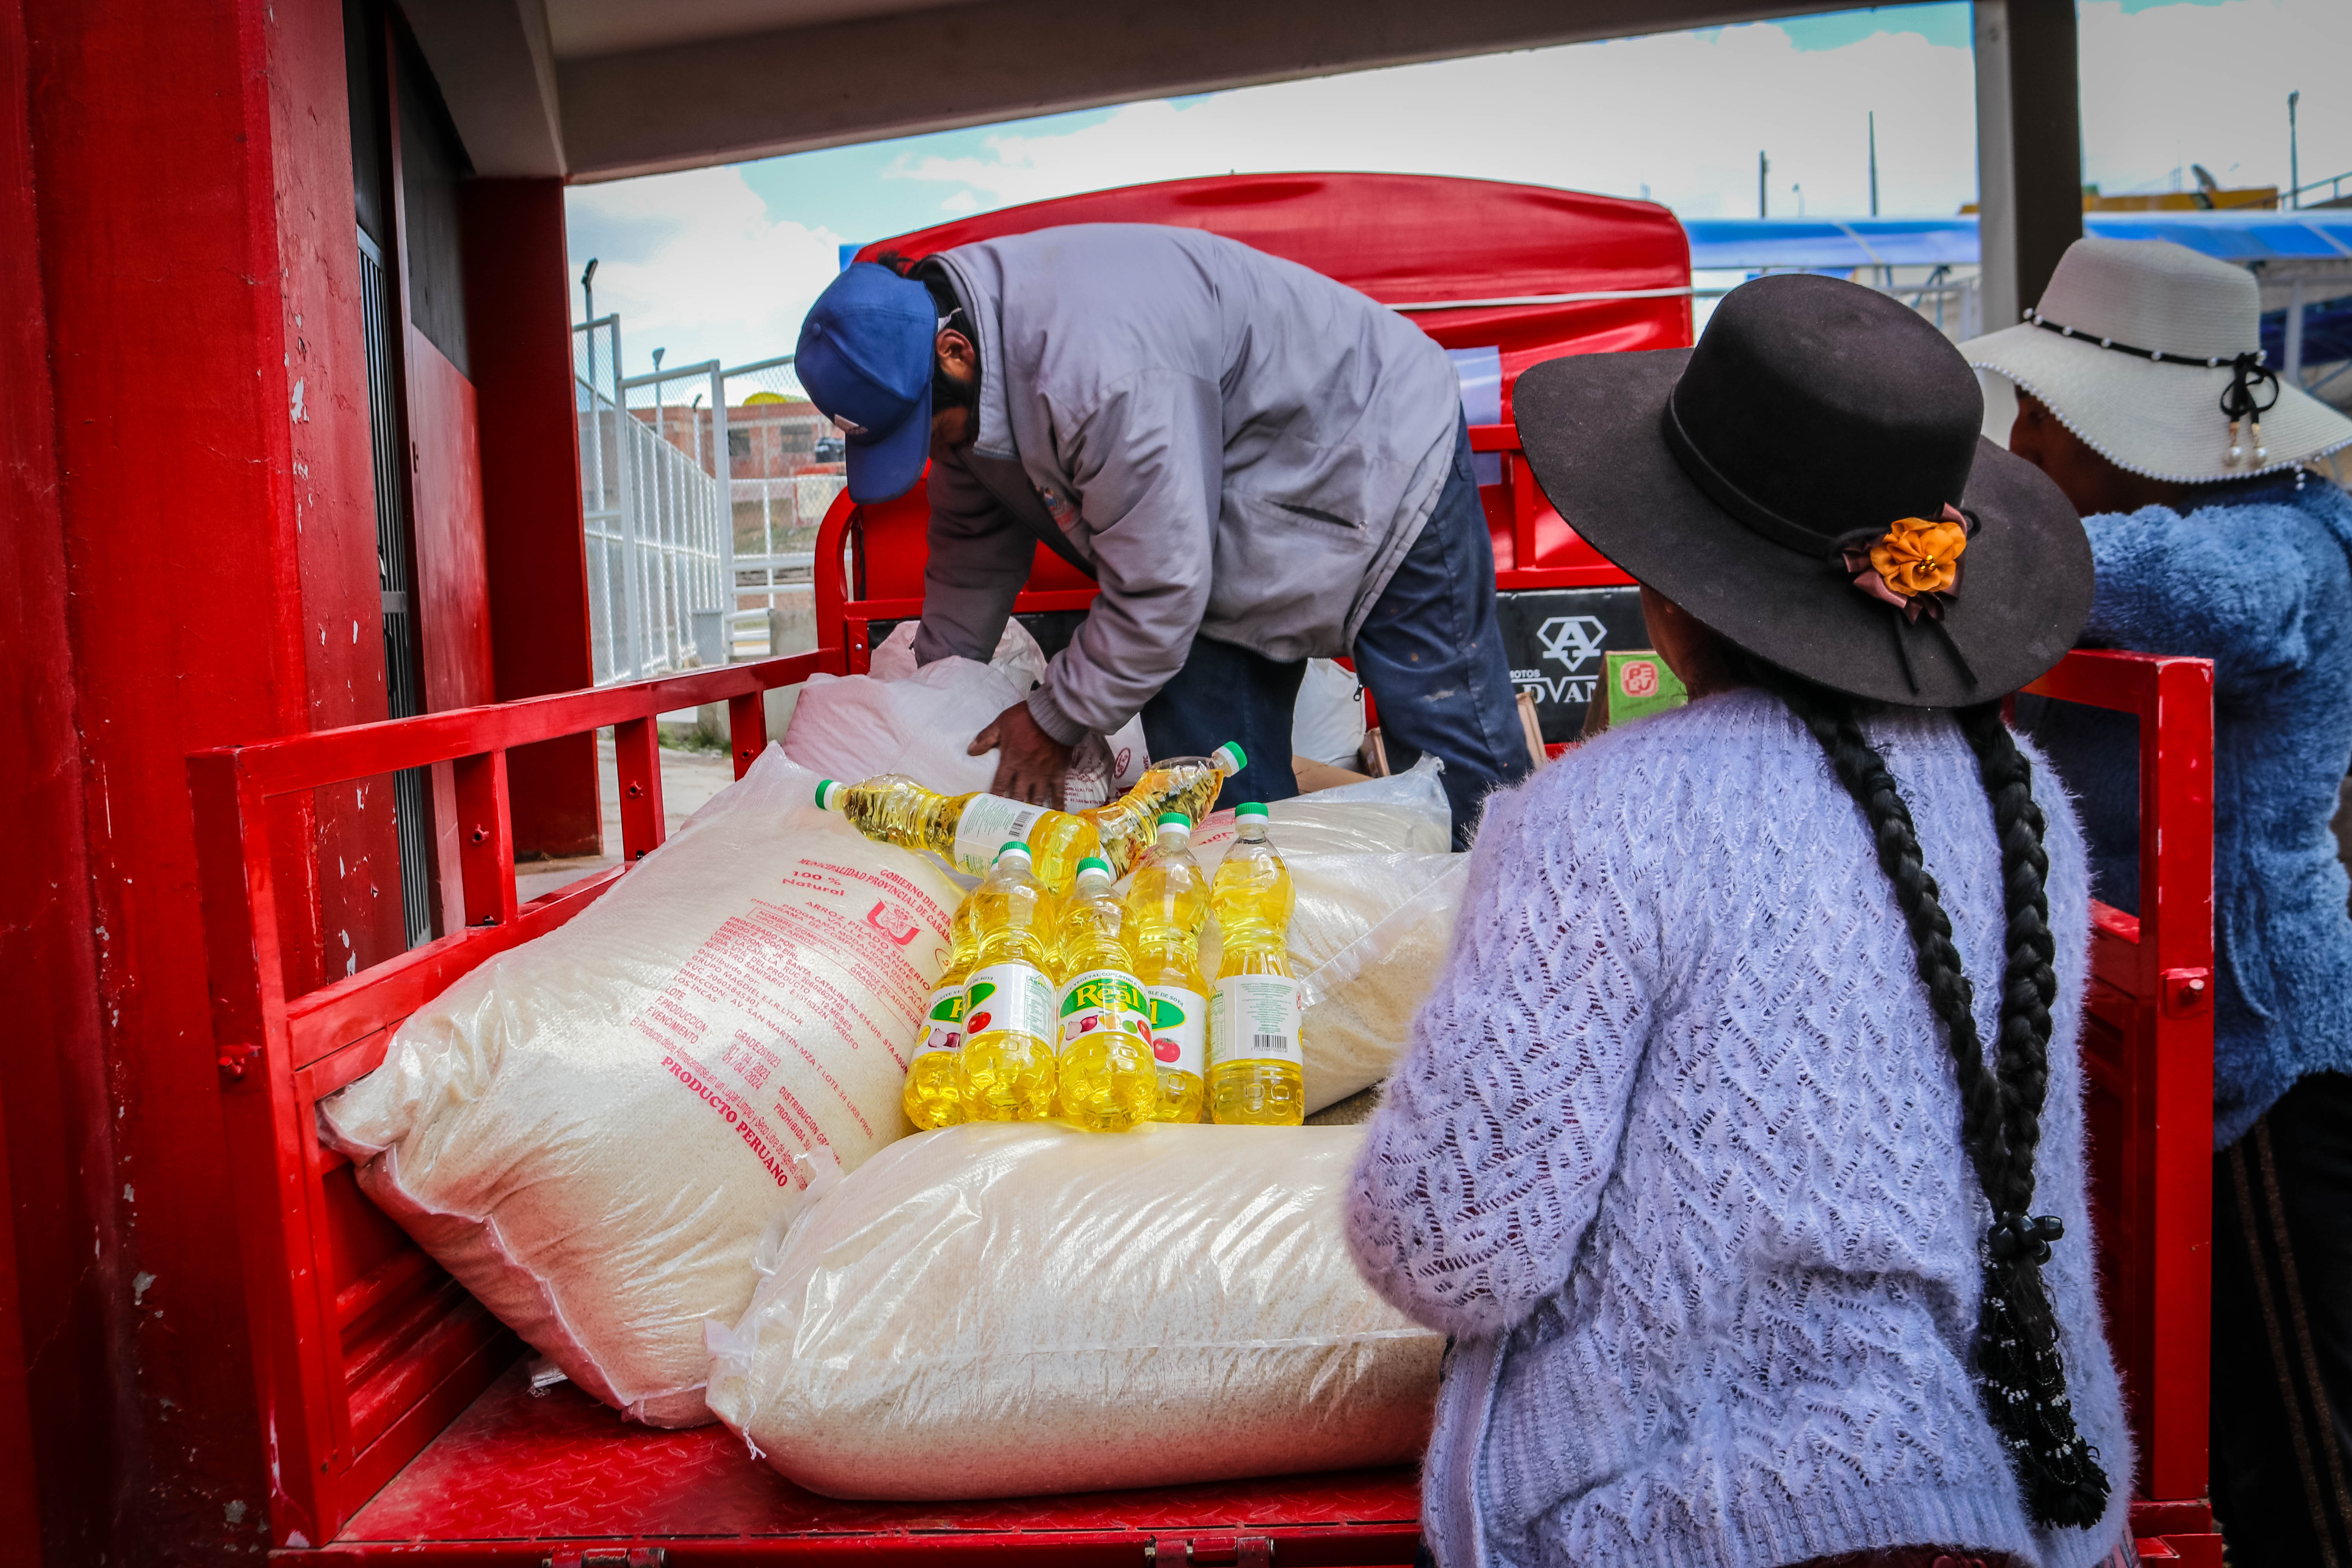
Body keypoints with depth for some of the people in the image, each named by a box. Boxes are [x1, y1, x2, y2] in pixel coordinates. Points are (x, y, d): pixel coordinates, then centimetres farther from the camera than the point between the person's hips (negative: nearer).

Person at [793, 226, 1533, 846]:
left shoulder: (1099, 366, -40)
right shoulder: (968, 378, -10)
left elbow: (1159, 590, -32)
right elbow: (973, 546, 8)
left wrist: (1055, 720, -18)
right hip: (1233, 534, 9)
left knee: (1457, 761, -5)